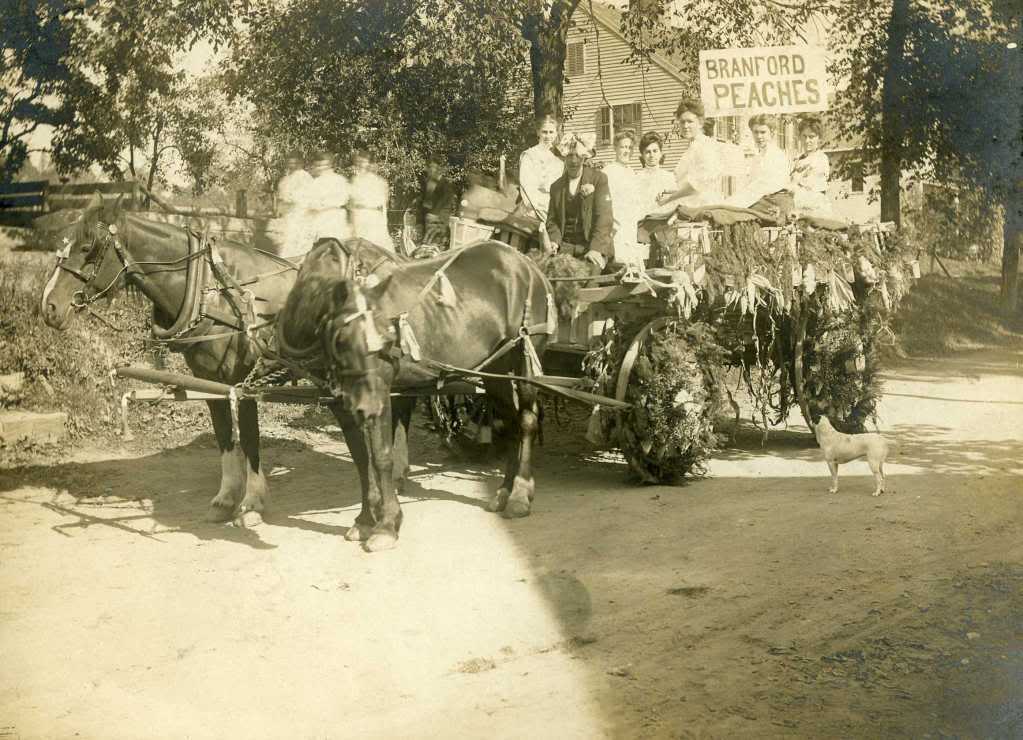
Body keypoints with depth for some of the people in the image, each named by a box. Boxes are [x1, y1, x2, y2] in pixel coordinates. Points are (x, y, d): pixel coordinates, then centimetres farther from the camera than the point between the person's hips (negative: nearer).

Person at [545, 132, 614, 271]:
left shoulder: (599, 179, 1)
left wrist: (596, 249, -21)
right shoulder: (556, 186, 14)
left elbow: (604, 218, -8)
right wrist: (554, 241, -7)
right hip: (565, 246, 3)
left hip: (593, 246, -3)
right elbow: (552, 220, 16)